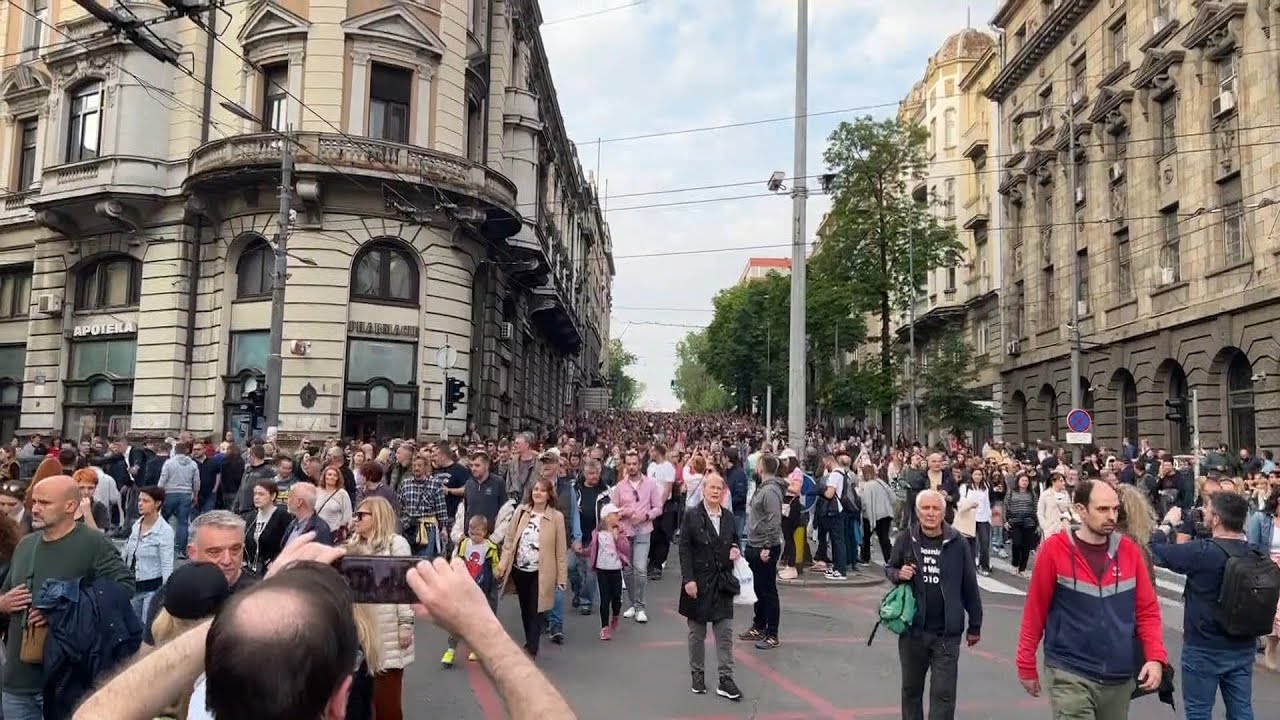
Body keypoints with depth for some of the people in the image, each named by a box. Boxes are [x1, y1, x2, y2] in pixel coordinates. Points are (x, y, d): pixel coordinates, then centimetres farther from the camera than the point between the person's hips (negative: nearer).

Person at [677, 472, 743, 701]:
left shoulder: (728, 517, 5)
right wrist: (688, 579, -16)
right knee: (697, 632, 11)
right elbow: (684, 549, -10)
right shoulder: (692, 516, -8)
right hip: (698, 581, -3)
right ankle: (698, 674, 26)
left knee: (725, 632, 2)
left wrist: (736, 552, -5)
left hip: (723, 582, 3)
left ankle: (725, 680, 8)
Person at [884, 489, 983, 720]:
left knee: (943, 693, 1)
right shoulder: (905, 540, -4)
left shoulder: (958, 544, -6)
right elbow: (889, 569, 12)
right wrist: (898, 574, -12)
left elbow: (970, 587, 2)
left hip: (947, 633, -2)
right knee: (911, 689, 17)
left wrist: (974, 626, 6)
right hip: (912, 629, 2)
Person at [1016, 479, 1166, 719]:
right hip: (1070, 675, -4)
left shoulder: (1129, 551, 0)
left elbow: (1148, 610, 5)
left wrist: (1156, 657, -9)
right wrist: (1027, 665, -1)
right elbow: (1035, 610, -5)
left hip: (1119, 677, 4)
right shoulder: (1055, 549, -11)